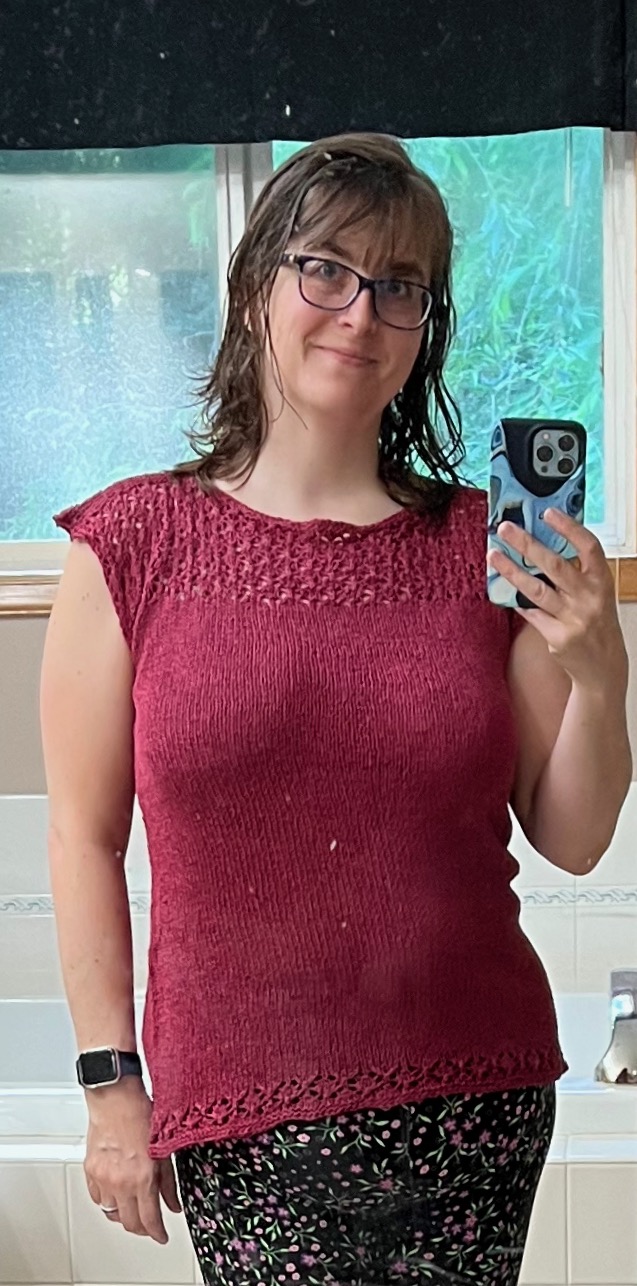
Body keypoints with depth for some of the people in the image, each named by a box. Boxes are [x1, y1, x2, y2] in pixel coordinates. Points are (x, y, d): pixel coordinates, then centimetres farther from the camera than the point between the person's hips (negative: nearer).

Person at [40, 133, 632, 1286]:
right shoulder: (135, 543, -4)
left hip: (479, 1104, 2)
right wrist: (112, 1084, -3)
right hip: (247, 1123, -2)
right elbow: (84, 837, -2)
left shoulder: (488, 546, 3)